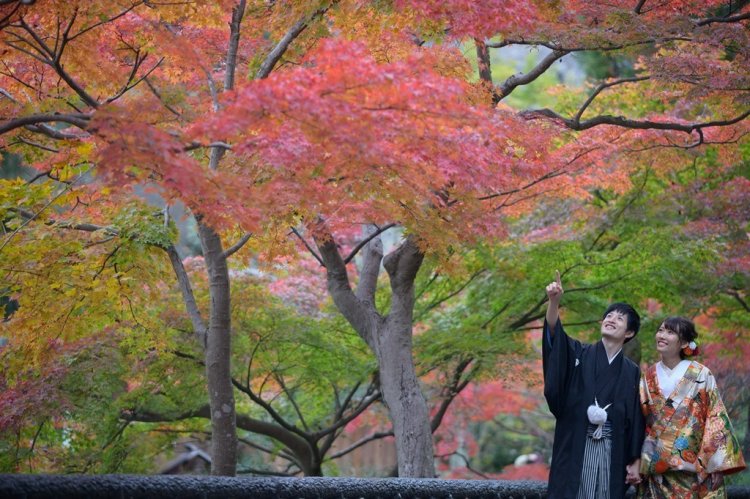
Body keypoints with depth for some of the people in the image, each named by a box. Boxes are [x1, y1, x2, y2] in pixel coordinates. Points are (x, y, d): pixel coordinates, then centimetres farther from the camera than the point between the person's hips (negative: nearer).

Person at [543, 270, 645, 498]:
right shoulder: (579, 354, 5)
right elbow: (555, 334, -15)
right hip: (575, 450, -1)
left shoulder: (631, 371, 9)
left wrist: (635, 461, 2)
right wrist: (554, 301, -33)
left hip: (612, 453, 2)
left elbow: (636, 420, 8)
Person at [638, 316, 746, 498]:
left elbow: (716, 420, -4)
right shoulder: (649, 377, 7)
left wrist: (713, 463, -8)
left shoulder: (701, 375, -3)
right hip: (656, 468, 3)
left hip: (694, 467, -3)